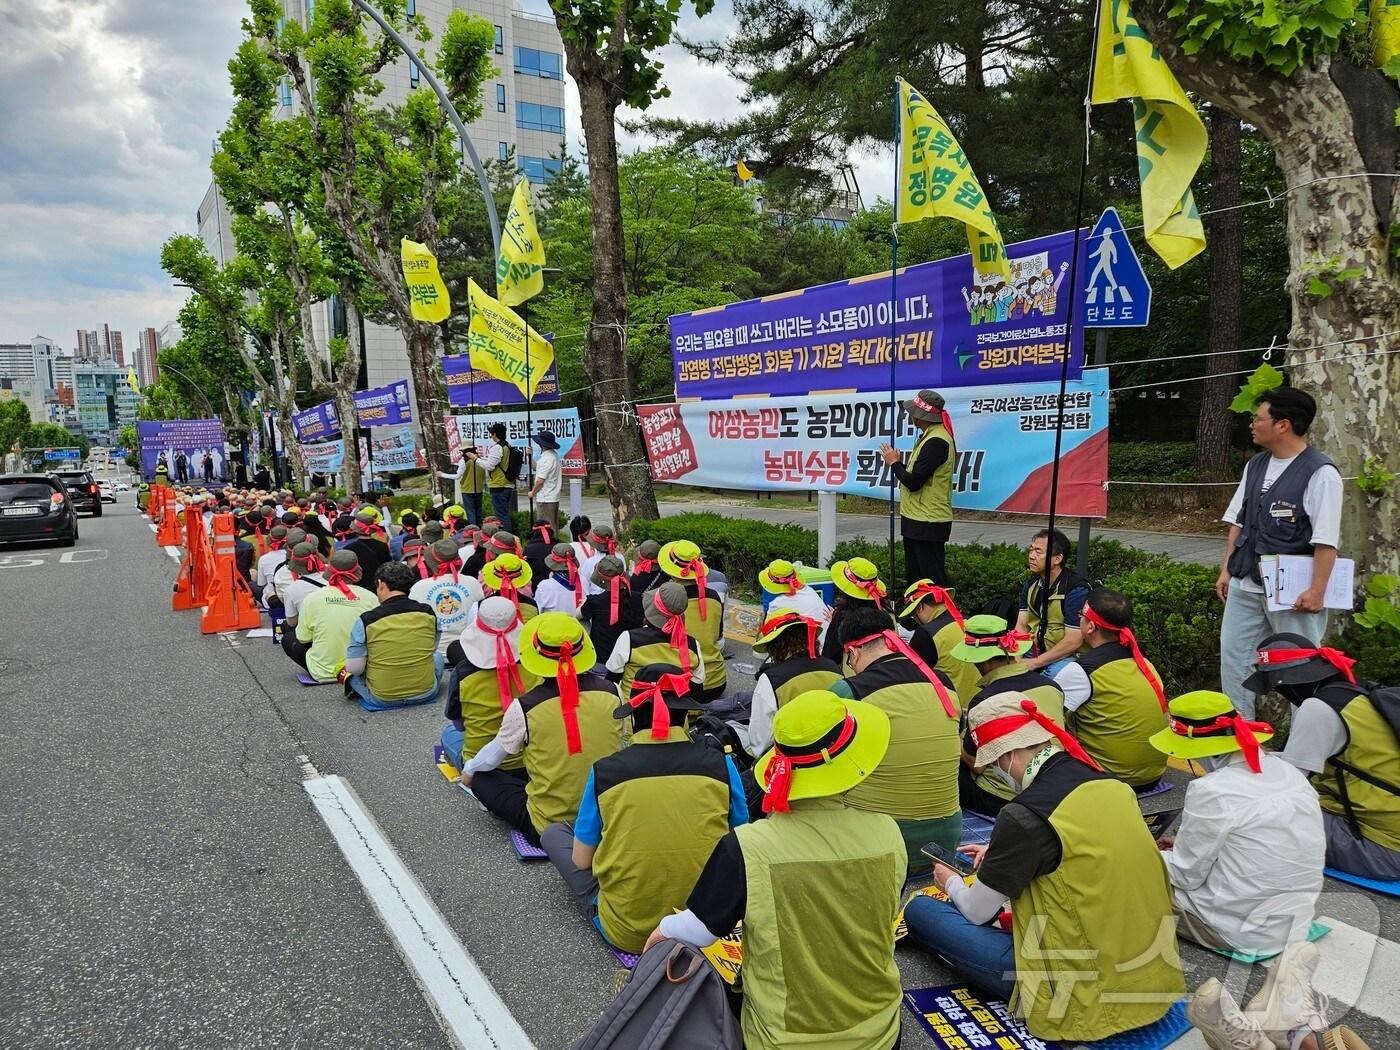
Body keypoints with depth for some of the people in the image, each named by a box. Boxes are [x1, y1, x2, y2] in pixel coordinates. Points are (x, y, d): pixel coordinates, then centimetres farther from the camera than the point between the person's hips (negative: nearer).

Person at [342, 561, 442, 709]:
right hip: (425, 693, 0)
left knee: (348, 672, 28)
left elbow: (354, 668, -10)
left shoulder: (366, 621, -15)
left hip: (382, 699, 1)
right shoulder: (428, 613, -8)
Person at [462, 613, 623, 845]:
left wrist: (468, 770, 26)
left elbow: (492, 757, 3)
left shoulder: (524, 707, -15)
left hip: (547, 827, -4)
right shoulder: (610, 691, -8)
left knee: (481, 776, 15)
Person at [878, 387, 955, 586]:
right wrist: (897, 463, 1)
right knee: (914, 576, 19)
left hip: (929, 522, -11)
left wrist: (895, 463, -7)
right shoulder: (930, 436, 13)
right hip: (918, 518, 11)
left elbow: (913, 482, -23)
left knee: (932, 581, -4)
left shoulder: (936, 441, -20)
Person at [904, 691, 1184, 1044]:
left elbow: (977, 913, -8)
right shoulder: (1112, 785, -2)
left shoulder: (1025, 815, -23)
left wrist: (951, 883, 14)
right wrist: (1001, 854, 23)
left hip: (1087, 997, -7)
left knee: (920, 910, 2)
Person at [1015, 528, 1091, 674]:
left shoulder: (1076, 590, -18)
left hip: (1064, 656, -6)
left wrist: (1034, 663, -22)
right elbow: (1021, 626, 2)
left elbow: (1073, 642, -21)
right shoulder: (1031, 585, 4)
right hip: (1035, 650, 6)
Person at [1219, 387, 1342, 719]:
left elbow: (1326, 540, -16)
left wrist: (1317, 591, -19)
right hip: (1245, 585, 7)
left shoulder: (1320, 474, -13)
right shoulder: (1255, 466, 10)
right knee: (1233, 656, 11)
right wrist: (1226, 569, 12)